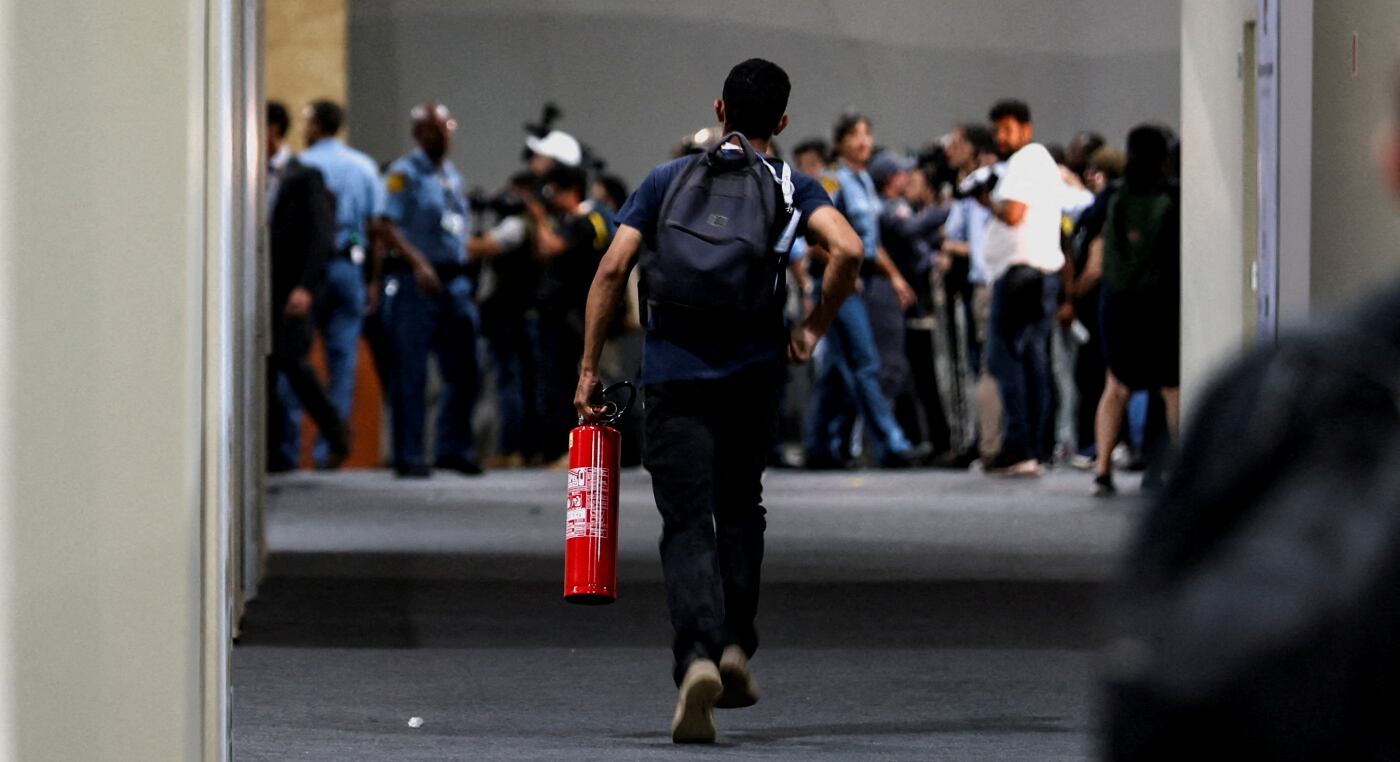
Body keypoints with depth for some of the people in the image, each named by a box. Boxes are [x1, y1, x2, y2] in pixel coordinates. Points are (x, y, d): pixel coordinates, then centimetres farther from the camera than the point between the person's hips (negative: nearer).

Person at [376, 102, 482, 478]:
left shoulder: (452, 175, 19)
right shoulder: (404, 173, -4)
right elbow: (387, 225, -14)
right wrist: (417, 263, -24)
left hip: (454, 279, 7)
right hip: (416, 281, -7)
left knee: (462, 369, 7)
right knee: (410, 371, -4)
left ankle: (454, 447, 17)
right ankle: (409, 456, -2)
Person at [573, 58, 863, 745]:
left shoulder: (666, 180, 8)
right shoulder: (792, 187, 5)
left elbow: (612, 269, 0)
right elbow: (847, 250, -13)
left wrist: (590, 368, 5)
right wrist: (814, 327, 0)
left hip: (673, 374, -1)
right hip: (753, 373, 1)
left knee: (687, 525, -4)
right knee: (740, 510, 22)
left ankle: (697, 657, -25)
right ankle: (735, 646, 18)